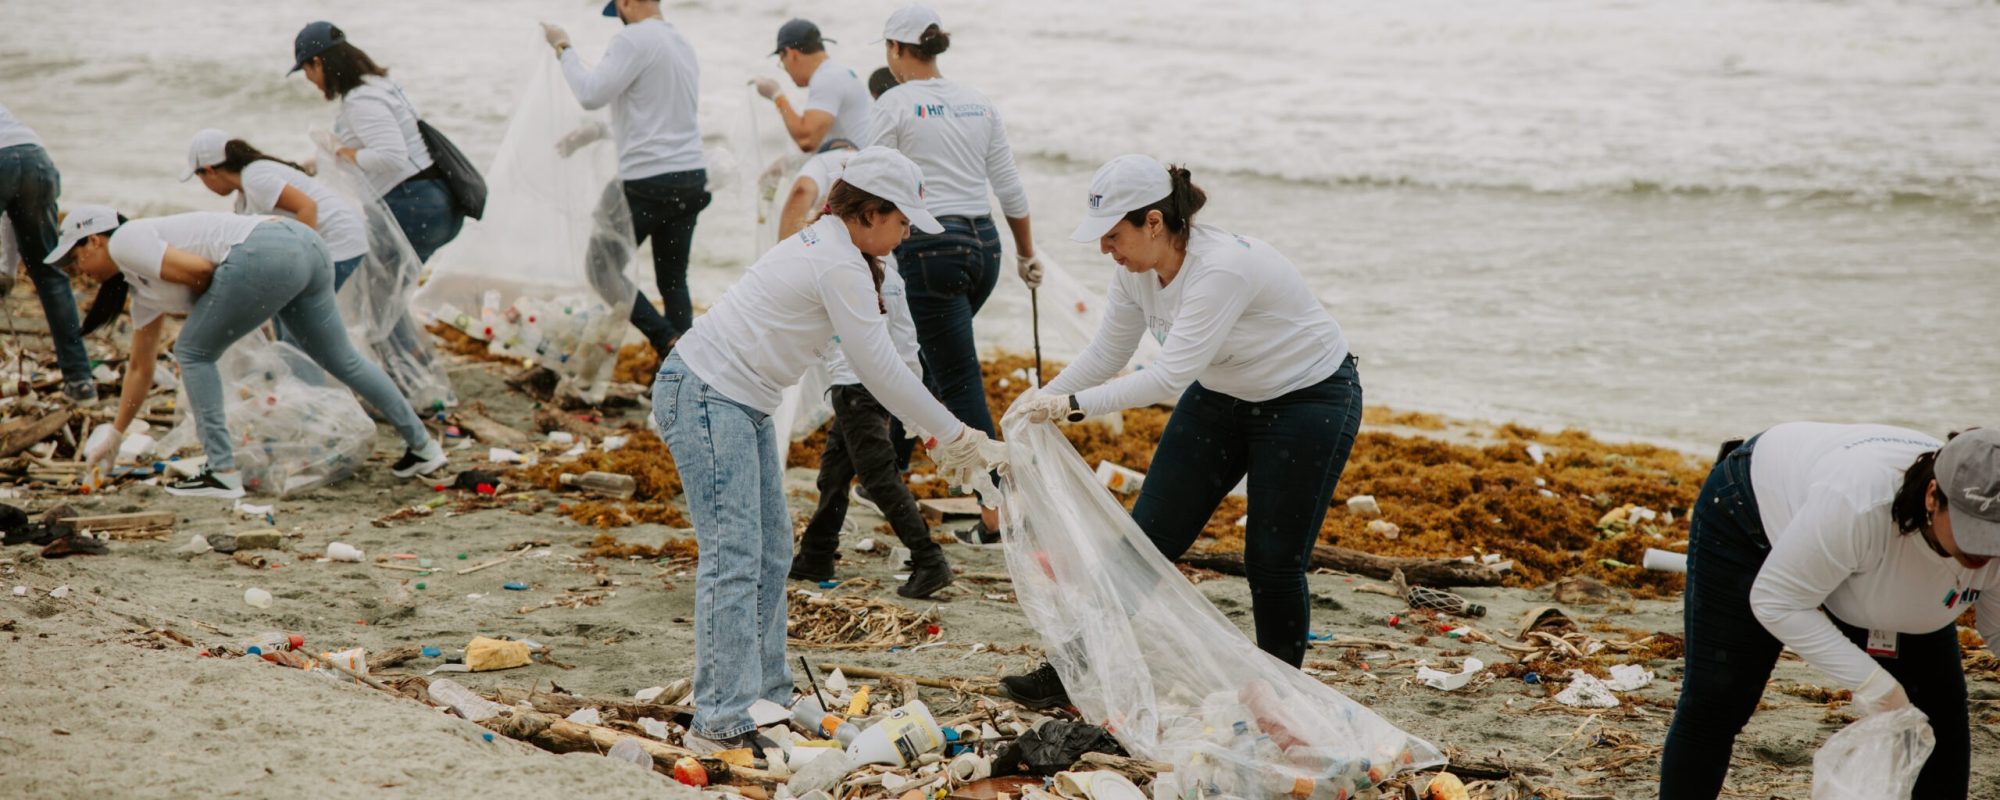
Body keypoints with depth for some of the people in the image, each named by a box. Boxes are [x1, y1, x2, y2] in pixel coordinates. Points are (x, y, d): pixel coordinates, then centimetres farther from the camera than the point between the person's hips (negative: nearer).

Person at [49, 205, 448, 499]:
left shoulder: (125, 242, 5)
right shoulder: (141, 289, 31)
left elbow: (197, 269, -10)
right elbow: (141, 368, 38)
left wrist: (213, 302, 11)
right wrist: (114, 436, 43)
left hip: (266, 254, -10)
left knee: (193, 353, 3)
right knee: (342, 359, 19)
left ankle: (222, 471, 2)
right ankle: (423, 446, 25)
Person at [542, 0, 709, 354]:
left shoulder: (634, 40, -12)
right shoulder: (682, 42, 15)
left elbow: (591, 94, -17)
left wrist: (563, 48, -3)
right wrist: (592, 133, 30)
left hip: (647, 181, -8)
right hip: (693, 177, 8)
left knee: (601, 268, 5)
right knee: (673, 279, 12)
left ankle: (667, 341, -10)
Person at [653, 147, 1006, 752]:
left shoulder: (827, 245, 14)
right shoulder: (841, 266, -18)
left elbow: (879, 360, 17)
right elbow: (880, 371, -16)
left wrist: (938, 437, 15)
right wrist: (955, 437, -8)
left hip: (740, 404, 11)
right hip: (705, 398, -11)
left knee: (771, 551, 13)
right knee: (734, 556, -13)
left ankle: (764, 697, 20)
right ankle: (719, 722, -12)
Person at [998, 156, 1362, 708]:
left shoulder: (1221, 268, -35)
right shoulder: (1137, 269, -11)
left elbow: (1170, 376, -39)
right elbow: (1107, 353, -1)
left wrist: (1074, 406, -40)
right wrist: (1044, 397, -16)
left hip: (1309, 398, -7)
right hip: (1222, 396, 7)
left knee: (1274, 562, -4)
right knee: (1148, 538, 2)